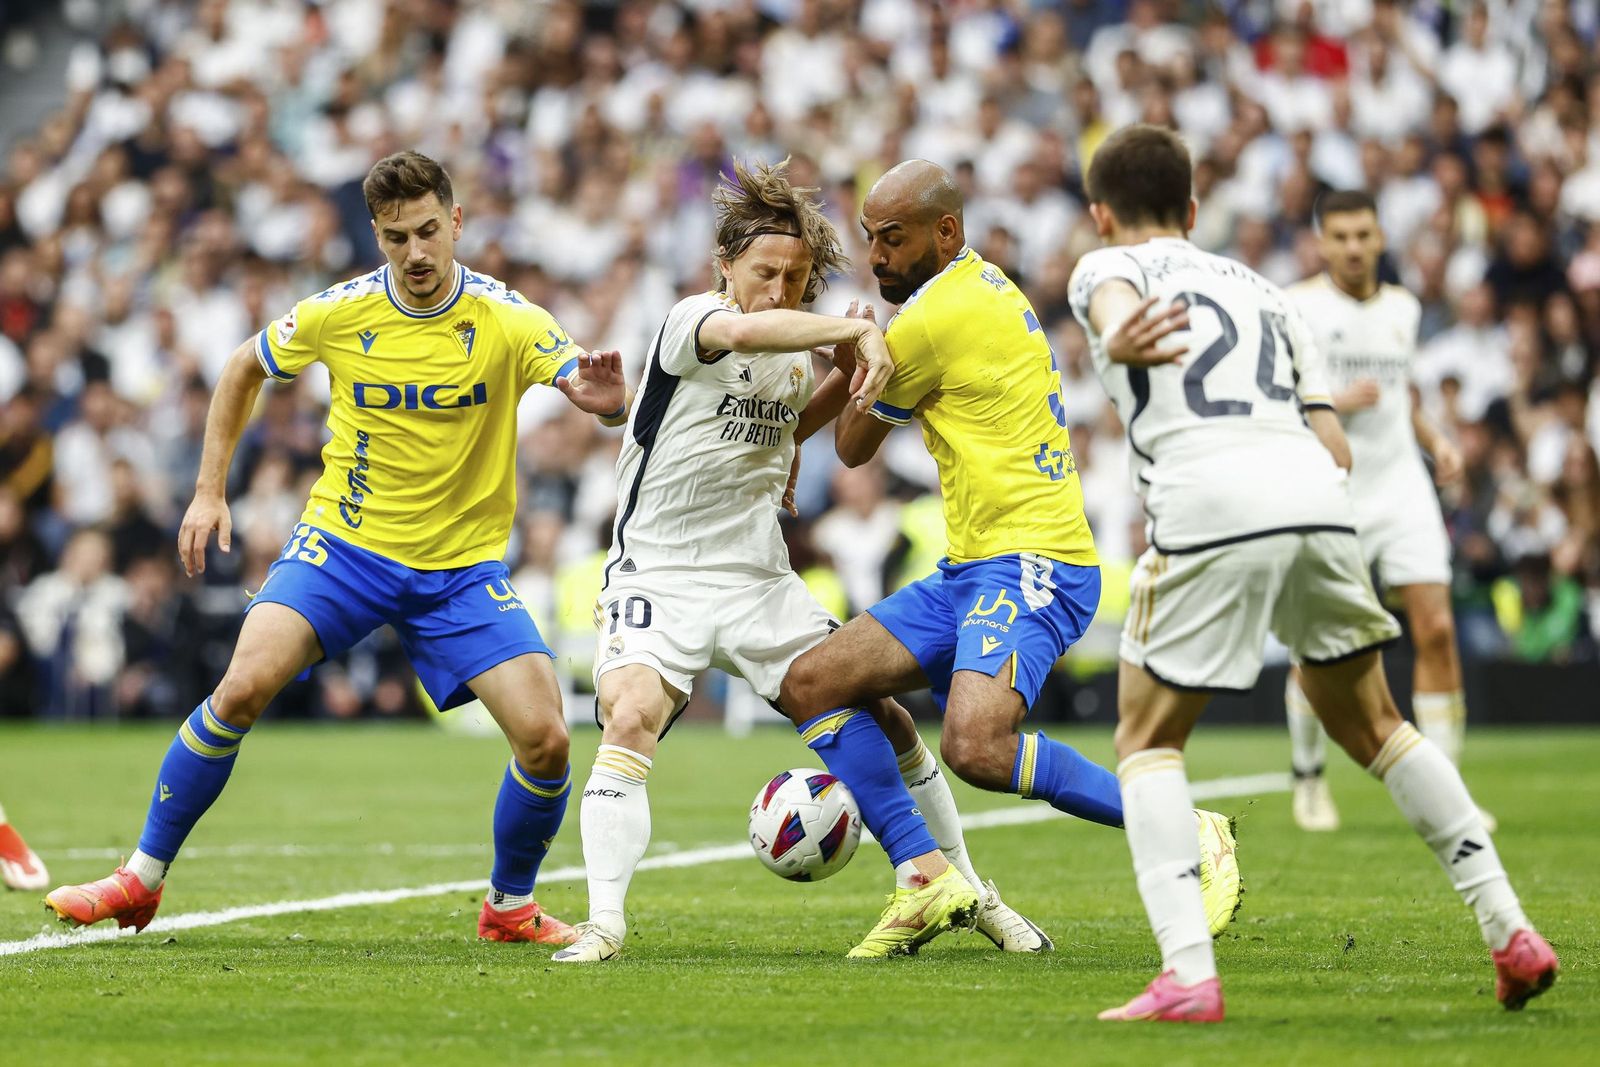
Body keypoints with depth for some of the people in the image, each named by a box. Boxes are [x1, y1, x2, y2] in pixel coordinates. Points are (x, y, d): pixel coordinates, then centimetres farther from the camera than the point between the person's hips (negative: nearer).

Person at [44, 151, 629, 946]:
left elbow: (599, 397, -19)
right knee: (244, 685, -21)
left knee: (544, 737, -13)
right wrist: (209, 490, 8)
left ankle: (510, 906, 14)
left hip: (461, 568, 0)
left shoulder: (506, 321, -12)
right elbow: (245, 367, 11)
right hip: (345, 543, 0)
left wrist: (608, 400, -44)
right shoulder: (339, 315, -7)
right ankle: (141, 879, -6)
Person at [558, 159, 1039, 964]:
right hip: (659, 574, -6)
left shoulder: (799, 354, 7)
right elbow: (744, 330, -40)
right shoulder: (690, 322, -15)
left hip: (761, 581, 6)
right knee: (631, 716, -30)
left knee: (872, 713, 3)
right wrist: (862, 333, -38)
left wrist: (846, 382, 11)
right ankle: (604, 921, -28)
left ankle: (954, 884, 20)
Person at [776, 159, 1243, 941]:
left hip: (1028, 564, -11)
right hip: (969, 570, 11)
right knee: (810, 684, 4)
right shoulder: (987, 288, 16)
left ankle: (1189, 838, -17)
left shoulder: (931, 322, -14)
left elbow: (853, 446, 3)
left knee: (976, 748, -31)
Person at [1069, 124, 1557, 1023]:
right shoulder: (1259, 287, 32)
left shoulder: (1108, 266, 18)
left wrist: (1120, 343, -33)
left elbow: (1117, 302, -11)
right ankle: (1512, 933, 20)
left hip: (1206, 503, -5)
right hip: (1319, 499, 5)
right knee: (1369, 722, 24)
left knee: (1148, 740, 10)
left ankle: (1189, 974, -7)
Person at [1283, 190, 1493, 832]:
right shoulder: (1295, 308, -6)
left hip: (1402, 487, 4)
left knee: (1436, 629, -8)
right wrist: (1335, 404, -20)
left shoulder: (1402, 308, 12)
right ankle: (1309, 778, 24)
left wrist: (1436, 441, 8)